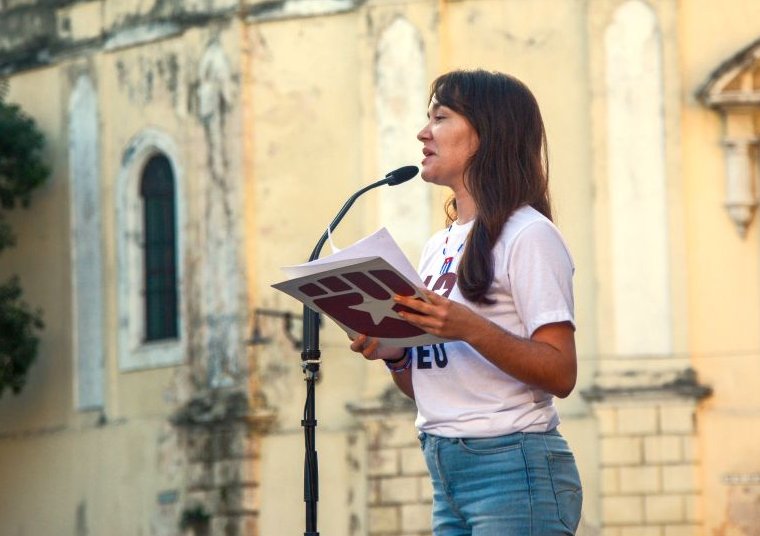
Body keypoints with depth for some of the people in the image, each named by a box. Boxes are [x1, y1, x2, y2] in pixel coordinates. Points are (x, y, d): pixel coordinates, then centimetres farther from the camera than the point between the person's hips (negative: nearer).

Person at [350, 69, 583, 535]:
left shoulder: (528, 235, -6)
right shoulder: (438, 247, 18)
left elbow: (561, 374, -14)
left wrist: (470, 329, -25)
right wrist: (393, 354, 0)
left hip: (514, 466, -8)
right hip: (445, 471, 8)